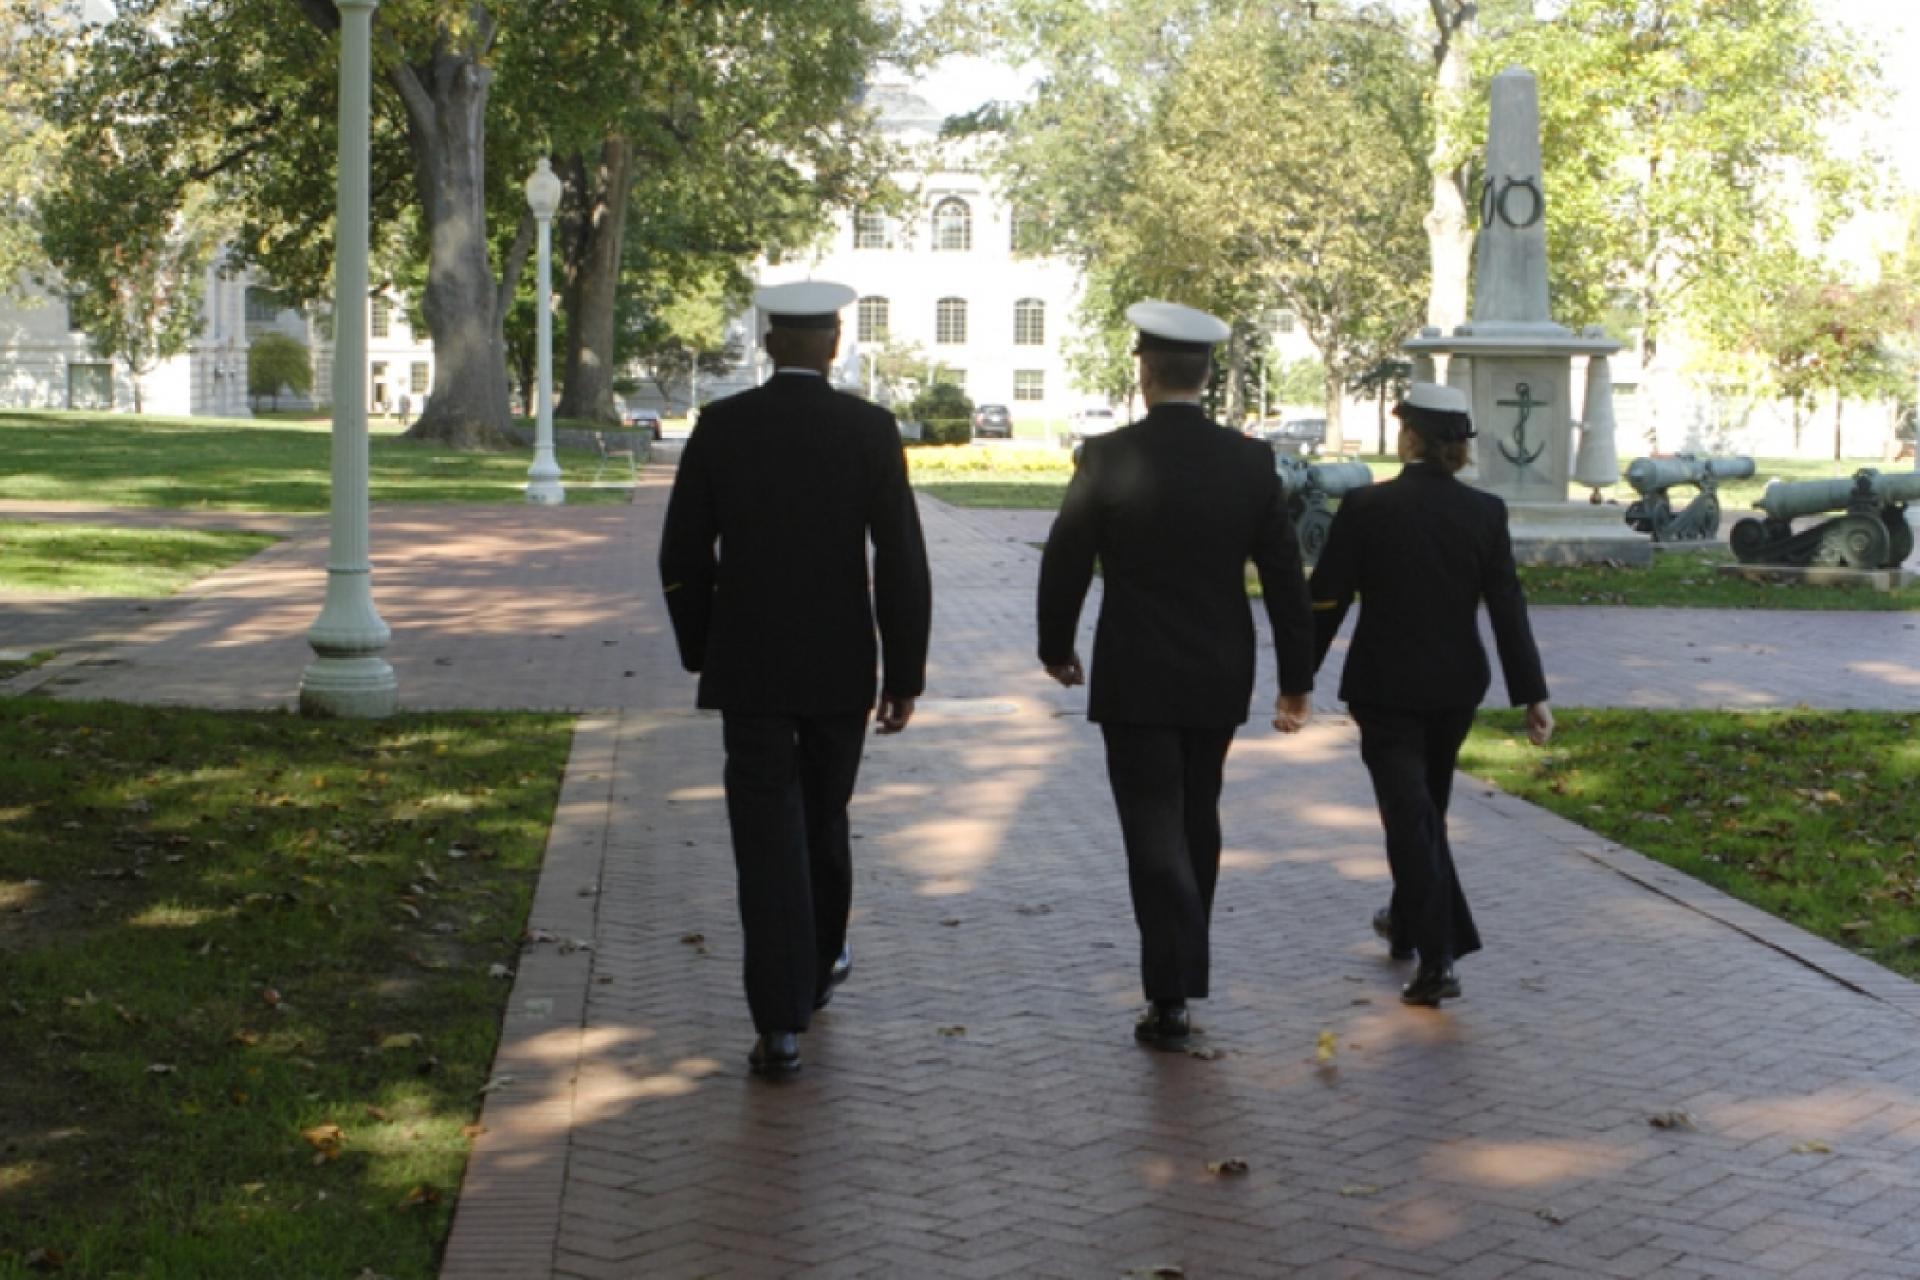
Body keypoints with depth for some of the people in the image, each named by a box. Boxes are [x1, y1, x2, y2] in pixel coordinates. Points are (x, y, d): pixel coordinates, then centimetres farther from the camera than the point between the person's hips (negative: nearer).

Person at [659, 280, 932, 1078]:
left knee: (768, 835, -1)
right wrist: (905, 674, -1)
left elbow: (681, 556, 1)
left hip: (747, 666, -1)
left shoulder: (721, 426, -3)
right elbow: (901, 562, -8)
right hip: (839, 667, 1)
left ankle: (781, 1020, -8)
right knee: (823, 818, 20)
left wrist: (700, 651, 14)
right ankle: (817, 967, 40)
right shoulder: (870, 429, -6)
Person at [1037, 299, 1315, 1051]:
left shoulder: (1108, 457, -11)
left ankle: (1171, 996, -9)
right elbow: (1285, 577, -1)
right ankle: (1184, 967, 31)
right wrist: (1296, 680, 7)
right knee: (1197, 821, 19)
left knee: (1155, 829, -1)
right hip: (1218, 679, 4)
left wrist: (1056, 648, 10)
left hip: (1135, 679, -3)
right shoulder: (1250, 461, -3)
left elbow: (1065, 563, -6)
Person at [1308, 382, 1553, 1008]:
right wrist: (1532, 695, -2)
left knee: (1409, 813, -3)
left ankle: (1437, 960, -10)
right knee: (1427, 805, 22)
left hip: (1385, 686, -4)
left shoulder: (1364, 507, -12)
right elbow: (1508, 608, -5)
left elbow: (1327, 599, -9)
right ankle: (1409, 921, 41)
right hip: (1456, 685, 4)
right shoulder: (1485, 512, -4)